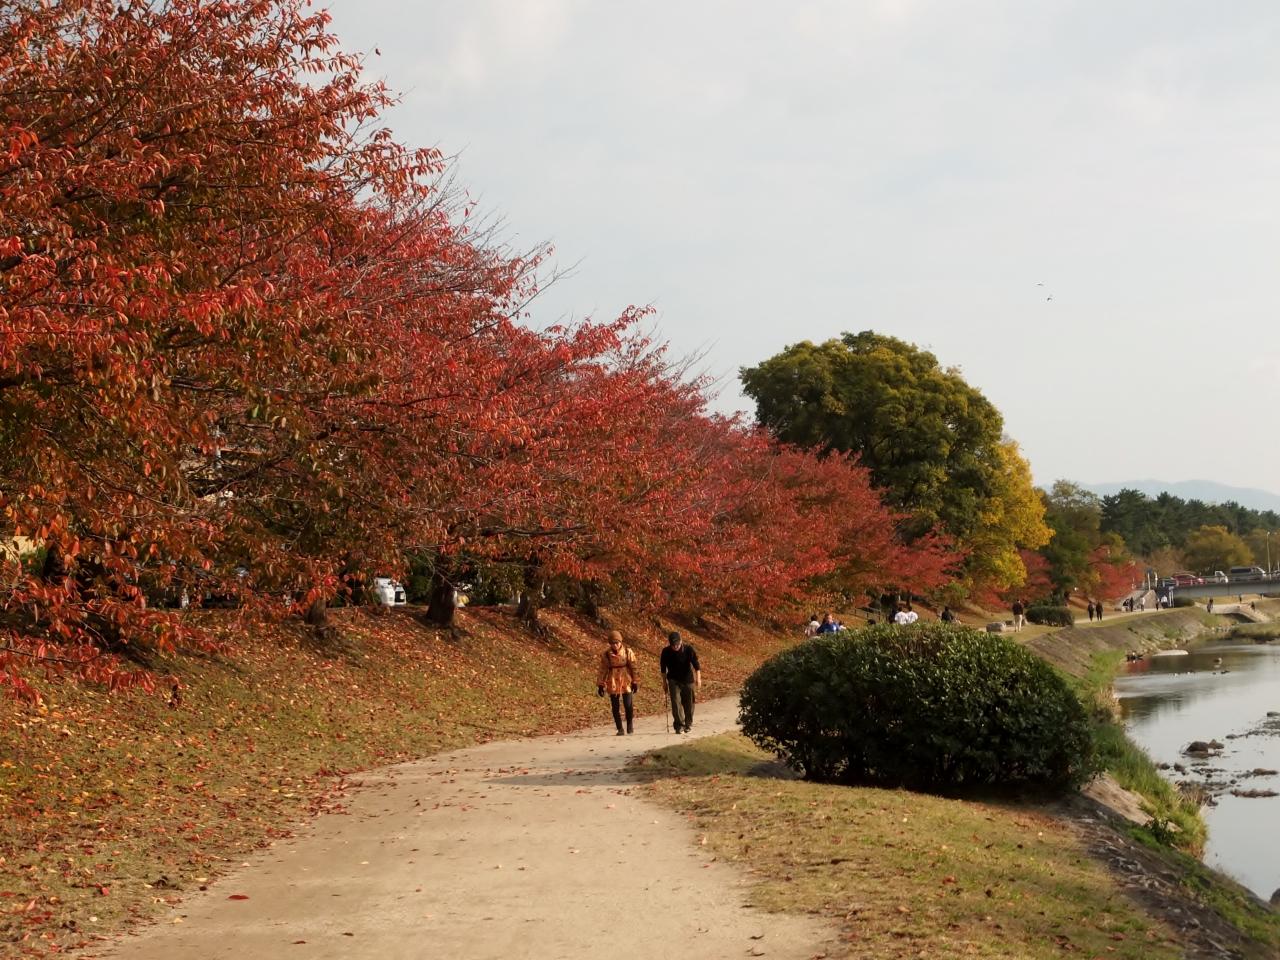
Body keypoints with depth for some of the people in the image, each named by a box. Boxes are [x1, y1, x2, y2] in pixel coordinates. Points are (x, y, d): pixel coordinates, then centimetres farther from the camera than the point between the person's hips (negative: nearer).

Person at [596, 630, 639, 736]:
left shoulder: (628, 652, -3)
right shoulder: (606, 654, -1)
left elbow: (633, 667, 2)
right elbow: (602, 670, 5)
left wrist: (635, 682, 2)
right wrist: (600, 685, 4)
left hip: (626, 682, -1)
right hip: (613, 683, 1)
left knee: (628, 706, -3)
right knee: (615, 707, 3)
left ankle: (630, 725, 19)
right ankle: (620, 729, 13)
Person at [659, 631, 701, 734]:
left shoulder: (689, 649, -15)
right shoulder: (666, 652, -11)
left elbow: (696, 663, -15)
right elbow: (663, 668, 3)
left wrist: (698, 677, -26)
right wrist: (664, 682, 7)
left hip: (688, 680, 0)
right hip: (674, 680, 0)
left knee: (688, 703, 8)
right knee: (676, 702, -14)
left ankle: (688, 724, 26)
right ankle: (679, 725, -12)